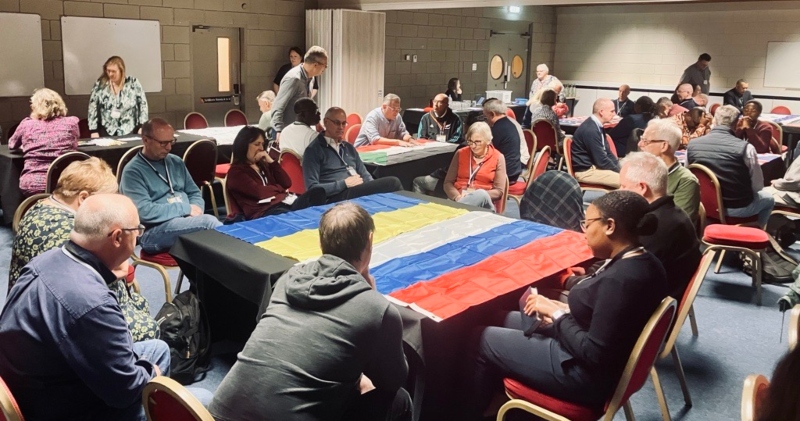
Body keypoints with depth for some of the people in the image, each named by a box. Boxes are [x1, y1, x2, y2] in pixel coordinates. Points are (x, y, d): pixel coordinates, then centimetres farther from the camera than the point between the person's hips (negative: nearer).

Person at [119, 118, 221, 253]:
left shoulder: (176, 162, 17)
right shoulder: (133, 172, -4)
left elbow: (194, 193, 19)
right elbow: (144, 212, -15)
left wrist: (195, 209, -5)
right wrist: (185, 209, -12)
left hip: (187, 221, 6)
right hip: (154, 232, -6)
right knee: (208, 221, -31)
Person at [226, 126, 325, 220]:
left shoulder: (262, 164, 26)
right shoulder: (236, 172, 6)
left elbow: (287, 183, 16)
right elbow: (259, 192, -8)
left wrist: (271, 161, 9)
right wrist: (279, 188, 9)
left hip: (285, 204, 7)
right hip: (263, 212, -7)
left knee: (317, 192, -22)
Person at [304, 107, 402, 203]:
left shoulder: (349, 147, 24)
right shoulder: (314, 150, 3)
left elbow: (365, 174, 23)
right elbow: (312, 188, -6)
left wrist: (373, 188, -2)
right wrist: (345, 184, -13)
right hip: (338, 198, -7)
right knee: (392, 183, -30)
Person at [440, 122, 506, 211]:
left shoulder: (498, 158, 5)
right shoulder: (460, 153, 12)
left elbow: (498, 192, 0)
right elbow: (448, 182, 9)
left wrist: (476, 195, -17)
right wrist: (458, 197, -14)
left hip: (481, 203, 1)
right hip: (459, 199, -1)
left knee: (481, 195, -38)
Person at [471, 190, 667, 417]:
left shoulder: (620, 280, -31)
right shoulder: (646, 262, -2)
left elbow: (594, 354, -28)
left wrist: (557, 314, -16)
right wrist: (565, 312, 0)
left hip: (589, 374, -9)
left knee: (485, 338, 5)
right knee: (508, 320, 20)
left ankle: (472, 410, 30)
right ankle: (494, 403, 34)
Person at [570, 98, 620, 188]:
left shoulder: (597, 126, 8)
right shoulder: (590, 130, -23)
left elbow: (607, 151, 16)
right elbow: (601, 161, -22)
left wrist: (620, 168, 5)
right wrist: (619, 171, -10)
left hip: (594, 165, 10)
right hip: (586, 171, -10)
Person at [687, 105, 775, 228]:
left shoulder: (692, 145, -11)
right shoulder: (745, 148, -20)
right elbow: (758, 186, -11)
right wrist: (743, 190, 10)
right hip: (738, 207, -4)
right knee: (768, 198, 30)